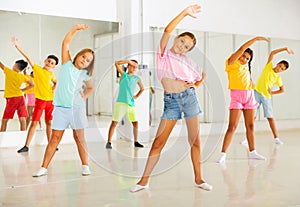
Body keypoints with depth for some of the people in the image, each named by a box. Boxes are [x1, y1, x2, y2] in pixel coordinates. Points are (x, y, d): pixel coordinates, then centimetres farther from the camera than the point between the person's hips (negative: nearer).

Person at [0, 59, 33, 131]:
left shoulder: (8, 72, -3)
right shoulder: (23, 77, 7)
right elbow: (32, 84, 12)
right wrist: (23, 90, 12)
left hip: (11, 99, -4)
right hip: (20, 98, 4)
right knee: (22, 119, 1)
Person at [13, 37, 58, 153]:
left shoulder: (51, 74, 9)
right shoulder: (37, 69, -2)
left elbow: (56, 82, 28)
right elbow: (28, 58, -11)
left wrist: (53, 90, 9)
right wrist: (17, 46, -20)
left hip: (50, 100, 4)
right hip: (40, 100, -4)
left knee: (49, 123, 10)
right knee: (34, 122, -6)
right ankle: (26, 146, -2)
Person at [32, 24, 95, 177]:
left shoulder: (85, 75, 6)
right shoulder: (67, 64, 2)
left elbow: (90, 88, 24)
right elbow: (65, 43, -4)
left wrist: (84, 96, 6)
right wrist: (76, 28, -10)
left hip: (77, 108, 1)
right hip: (60, 107, -1)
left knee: (79, 137, 6)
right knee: (55, 138, 1)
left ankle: (85, 166, 15)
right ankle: (44, 167, 6)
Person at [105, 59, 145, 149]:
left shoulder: (137, 79, 13)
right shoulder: (123, 74, 4)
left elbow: (142, 88, 28)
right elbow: (116, 63, -8)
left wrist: (136, 96, 15)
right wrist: (129, 61, -9)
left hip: (131, 104, 5)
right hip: (121, 103, -4)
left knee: (135, 123, 7)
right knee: (114, 122, -7)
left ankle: (136, 142, 20)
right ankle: (109, 142, -5)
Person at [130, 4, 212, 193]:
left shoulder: (188, 62, 13)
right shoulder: (164, 54, 5)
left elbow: (202, 75, 28)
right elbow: (168, 30, -10)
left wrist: (196, 85, 8)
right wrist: (185, 13, -9)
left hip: (189, 97, 3)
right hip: (170, 100, -3)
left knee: (195, 139, 4)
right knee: (159, 142, -4)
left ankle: (199, 178, 14)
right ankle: (145, 179, 2)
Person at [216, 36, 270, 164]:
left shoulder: (246, 66, 19)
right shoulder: (232, 63, -2)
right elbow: (242, 48, -12)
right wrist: (256, 39, -9)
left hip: (249, 96, 7)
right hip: (236, 96, -7)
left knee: (250, 125, 10)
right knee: (232, 126, -12)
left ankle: (252, 152, 19)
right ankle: (223, 154, -8)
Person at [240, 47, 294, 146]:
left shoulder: (278, 78, 5)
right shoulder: (268, 66, 3)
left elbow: (282, 90, 13)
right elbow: (272, 53, -4)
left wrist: (272, 92, -1)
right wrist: (285, 48, -8)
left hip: (267, 97, 1)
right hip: (257, 93, -1)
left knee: (270, 117, -3)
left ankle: (276, 138, 3)